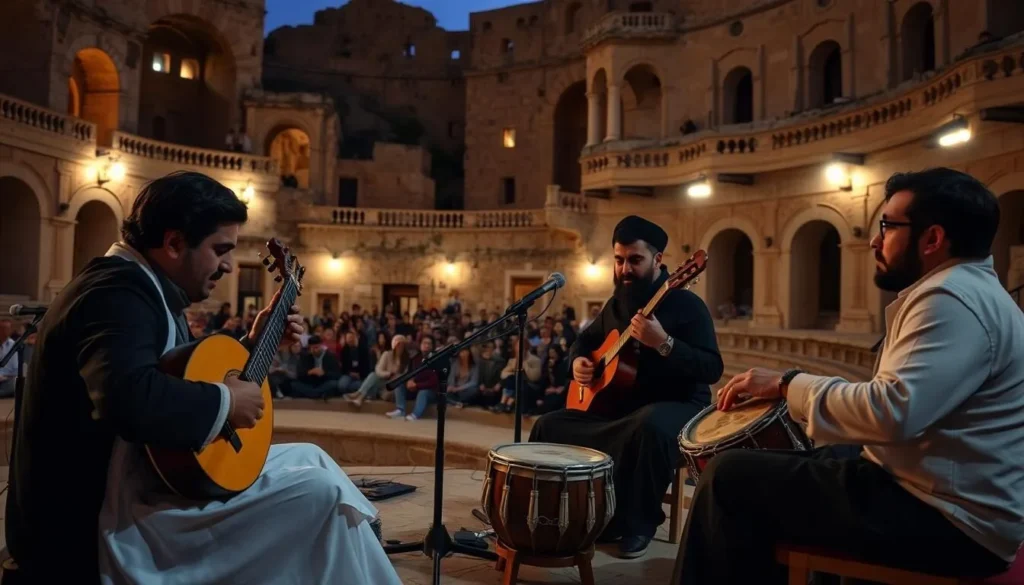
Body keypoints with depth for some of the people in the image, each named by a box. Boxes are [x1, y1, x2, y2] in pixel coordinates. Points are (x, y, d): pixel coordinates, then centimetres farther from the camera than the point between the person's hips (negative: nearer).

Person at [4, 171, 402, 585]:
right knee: (322, 491, -16)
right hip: (102, 521, -11)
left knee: (309, 460, 12)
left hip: (137, 479, 11)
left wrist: (252, 345, 13)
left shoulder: (135, 286, 12)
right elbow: (132, 400, -40)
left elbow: (184, 377, 21)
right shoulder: (119, 292, -21)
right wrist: (226, 402, -25)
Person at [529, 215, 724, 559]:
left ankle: (638, 524, -19)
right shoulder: (616, 304, 11)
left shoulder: (686, 305, -10)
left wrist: (663, 343, -34)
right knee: (549, 426, -4)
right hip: (617, 405, 7)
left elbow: (712, 369, -20)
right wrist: (578, 361, 2)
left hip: (675, 406, -7)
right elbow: (585, 339, 26)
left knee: (648, 428, -41)